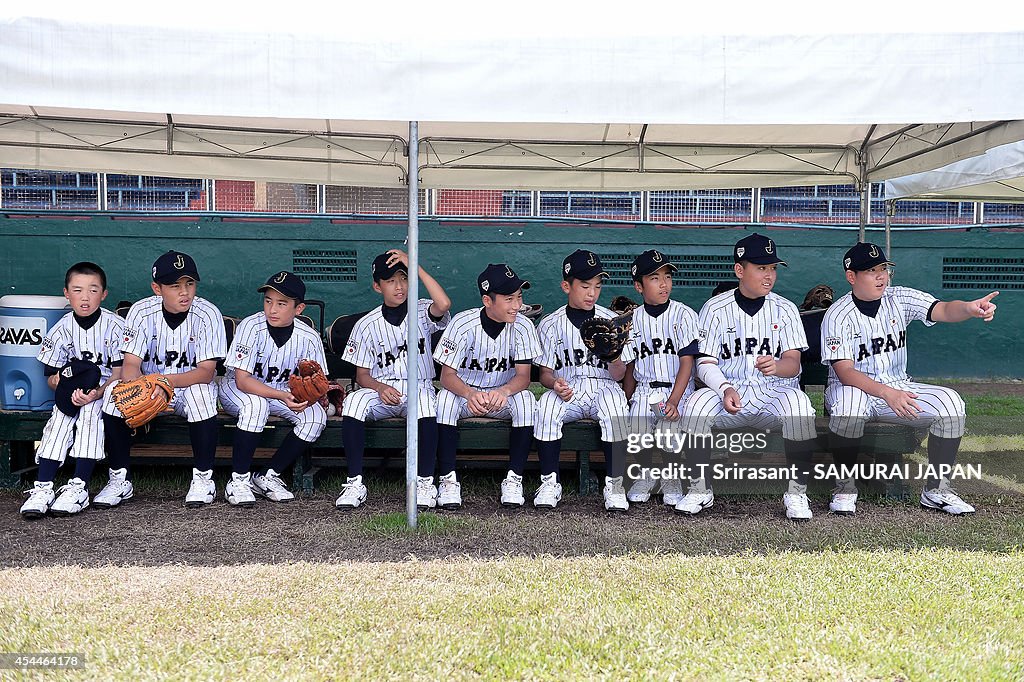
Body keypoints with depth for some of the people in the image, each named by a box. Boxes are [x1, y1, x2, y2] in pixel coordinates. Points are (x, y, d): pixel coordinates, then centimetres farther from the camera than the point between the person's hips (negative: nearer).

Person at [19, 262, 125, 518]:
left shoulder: (115, 326, -9)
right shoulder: (61, 329, 2)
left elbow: (120, 373, -12)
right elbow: (51, 375, 6)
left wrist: (97, 392, -30)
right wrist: (58, 381, -19)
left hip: (107, 390, -4)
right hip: (72, 391, 4)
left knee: (90, 410, -33)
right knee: (59, 418, -25)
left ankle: (79, 486, -35)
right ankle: (43, 487, -31)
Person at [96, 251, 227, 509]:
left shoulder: (207, 314, -16)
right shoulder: (141, 311, -10)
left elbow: (207, 371, -22)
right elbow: (131, 364, -15)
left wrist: (165, 380, -39)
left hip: (190, 386, -2)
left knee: (201, 391, -35)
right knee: (114, 390, -25)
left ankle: (203, 477, -19)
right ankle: (120, 479, -13)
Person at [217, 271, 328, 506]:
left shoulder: (308, 337, -14)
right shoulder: (251, 326, -23)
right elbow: (242, 380, -28)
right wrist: (282, 396, -41)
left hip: (285, 391, 4)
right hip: (236, 389, -3)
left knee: (316, 417, -22)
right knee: (256, 405, -37)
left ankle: (268, 476, -8)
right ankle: (239, 479, -22)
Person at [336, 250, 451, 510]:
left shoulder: (421, 312, 4)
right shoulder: (366, 325, 8)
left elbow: (444, 305, -22)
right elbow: (362, 375, 8)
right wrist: (380, 388, -16)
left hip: (418, 388, -1)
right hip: (380, 390, 2)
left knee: (426, 401, -37)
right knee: (353, 400, -31)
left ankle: (426, 482, -25)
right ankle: (355, 483, -24)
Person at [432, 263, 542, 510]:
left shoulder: (522, 326, -12)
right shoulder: (463, 323, -17)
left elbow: (523, 376, -16)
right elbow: (447, 375, -19)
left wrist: (504, 391, -40)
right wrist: (470, 394, -42)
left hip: (504, 393, 1)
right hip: (465, 391, -1)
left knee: (526, 400, -31)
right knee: (445, 398, -33)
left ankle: (514, 478, -21)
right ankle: (448, 479, -24)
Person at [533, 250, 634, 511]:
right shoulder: (550, 325, 6)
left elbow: (619, 375, 3)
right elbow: (545, 374, 6)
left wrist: (614, 354, -20)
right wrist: (555, 384, -19)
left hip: (603, 388, 0)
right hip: (567, 392, 0)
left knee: (616, 402, -34)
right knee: (547, 403, -33)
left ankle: (614, 483, -25)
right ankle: (549, 482, -22)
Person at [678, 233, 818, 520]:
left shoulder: (785, 309, 6)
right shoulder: (715, 308, 4)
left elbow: (793, 363, -3)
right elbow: (705, 362, -1)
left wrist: (777, 367, -29)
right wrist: (725, 388, -23)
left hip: (775, 390, 0)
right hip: (729, 392, 0)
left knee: (799, 406, -33)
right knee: (696, 406, -30)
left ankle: (796, 493, -16)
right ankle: (700, 489, -12)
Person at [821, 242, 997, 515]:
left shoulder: (900, 298, -1)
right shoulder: (837, 316, -13)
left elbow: (944, 310, -18)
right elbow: (845, 372, -22)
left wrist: (969, 308, -43)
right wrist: (887, 393, -37)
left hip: (899, 387, 4)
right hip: (854, 387, -4)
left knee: (951, 401, -19)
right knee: (849, 402, -38)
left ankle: (936, 489, -5)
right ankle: (845, 486, -17)